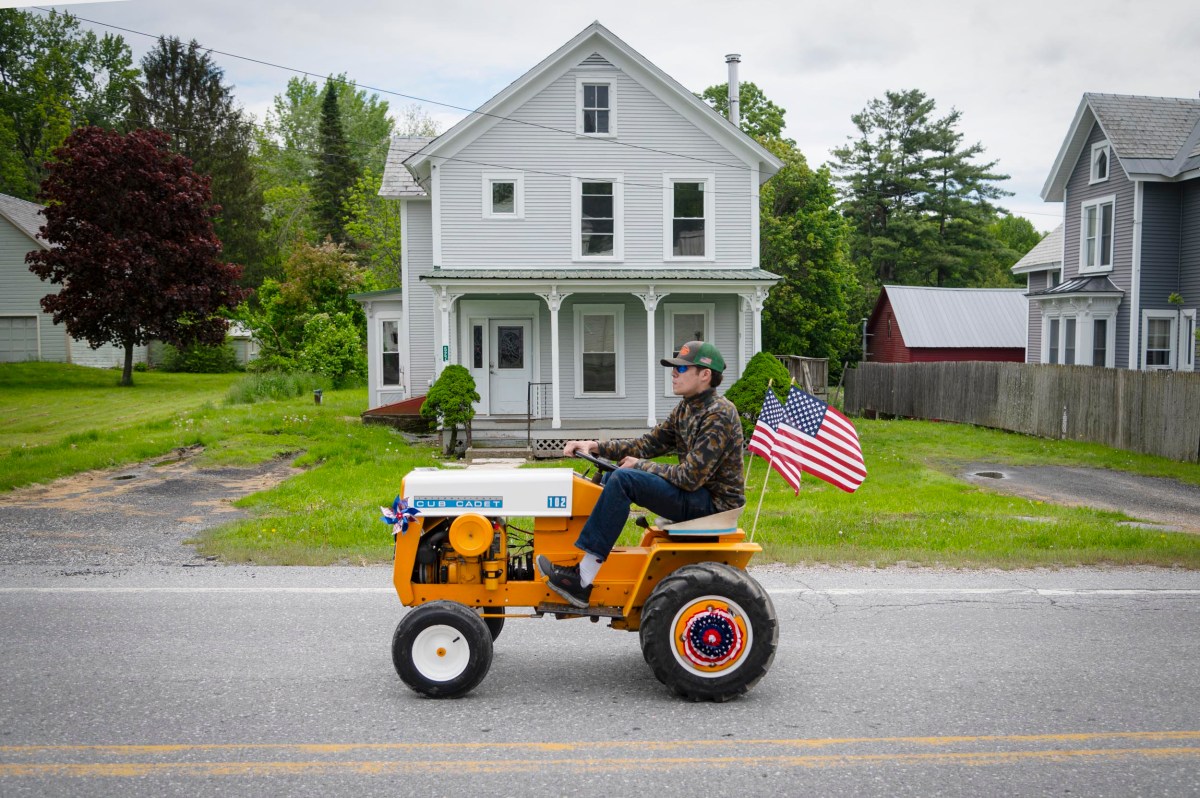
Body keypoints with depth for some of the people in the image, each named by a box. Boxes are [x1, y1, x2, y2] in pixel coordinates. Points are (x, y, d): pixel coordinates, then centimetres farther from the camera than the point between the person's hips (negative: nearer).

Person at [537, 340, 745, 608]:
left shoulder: (719, 415, -19)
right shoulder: (687, 407, 10)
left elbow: (689, 477, -25)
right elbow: (649, 443, 13)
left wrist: (640, 465, -12)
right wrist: (595, 446, 2)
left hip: (715, 502, -10)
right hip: (697, 493, 10)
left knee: (624, 479, -23)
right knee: (613, 478, 8)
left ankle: (582, 579, -21)